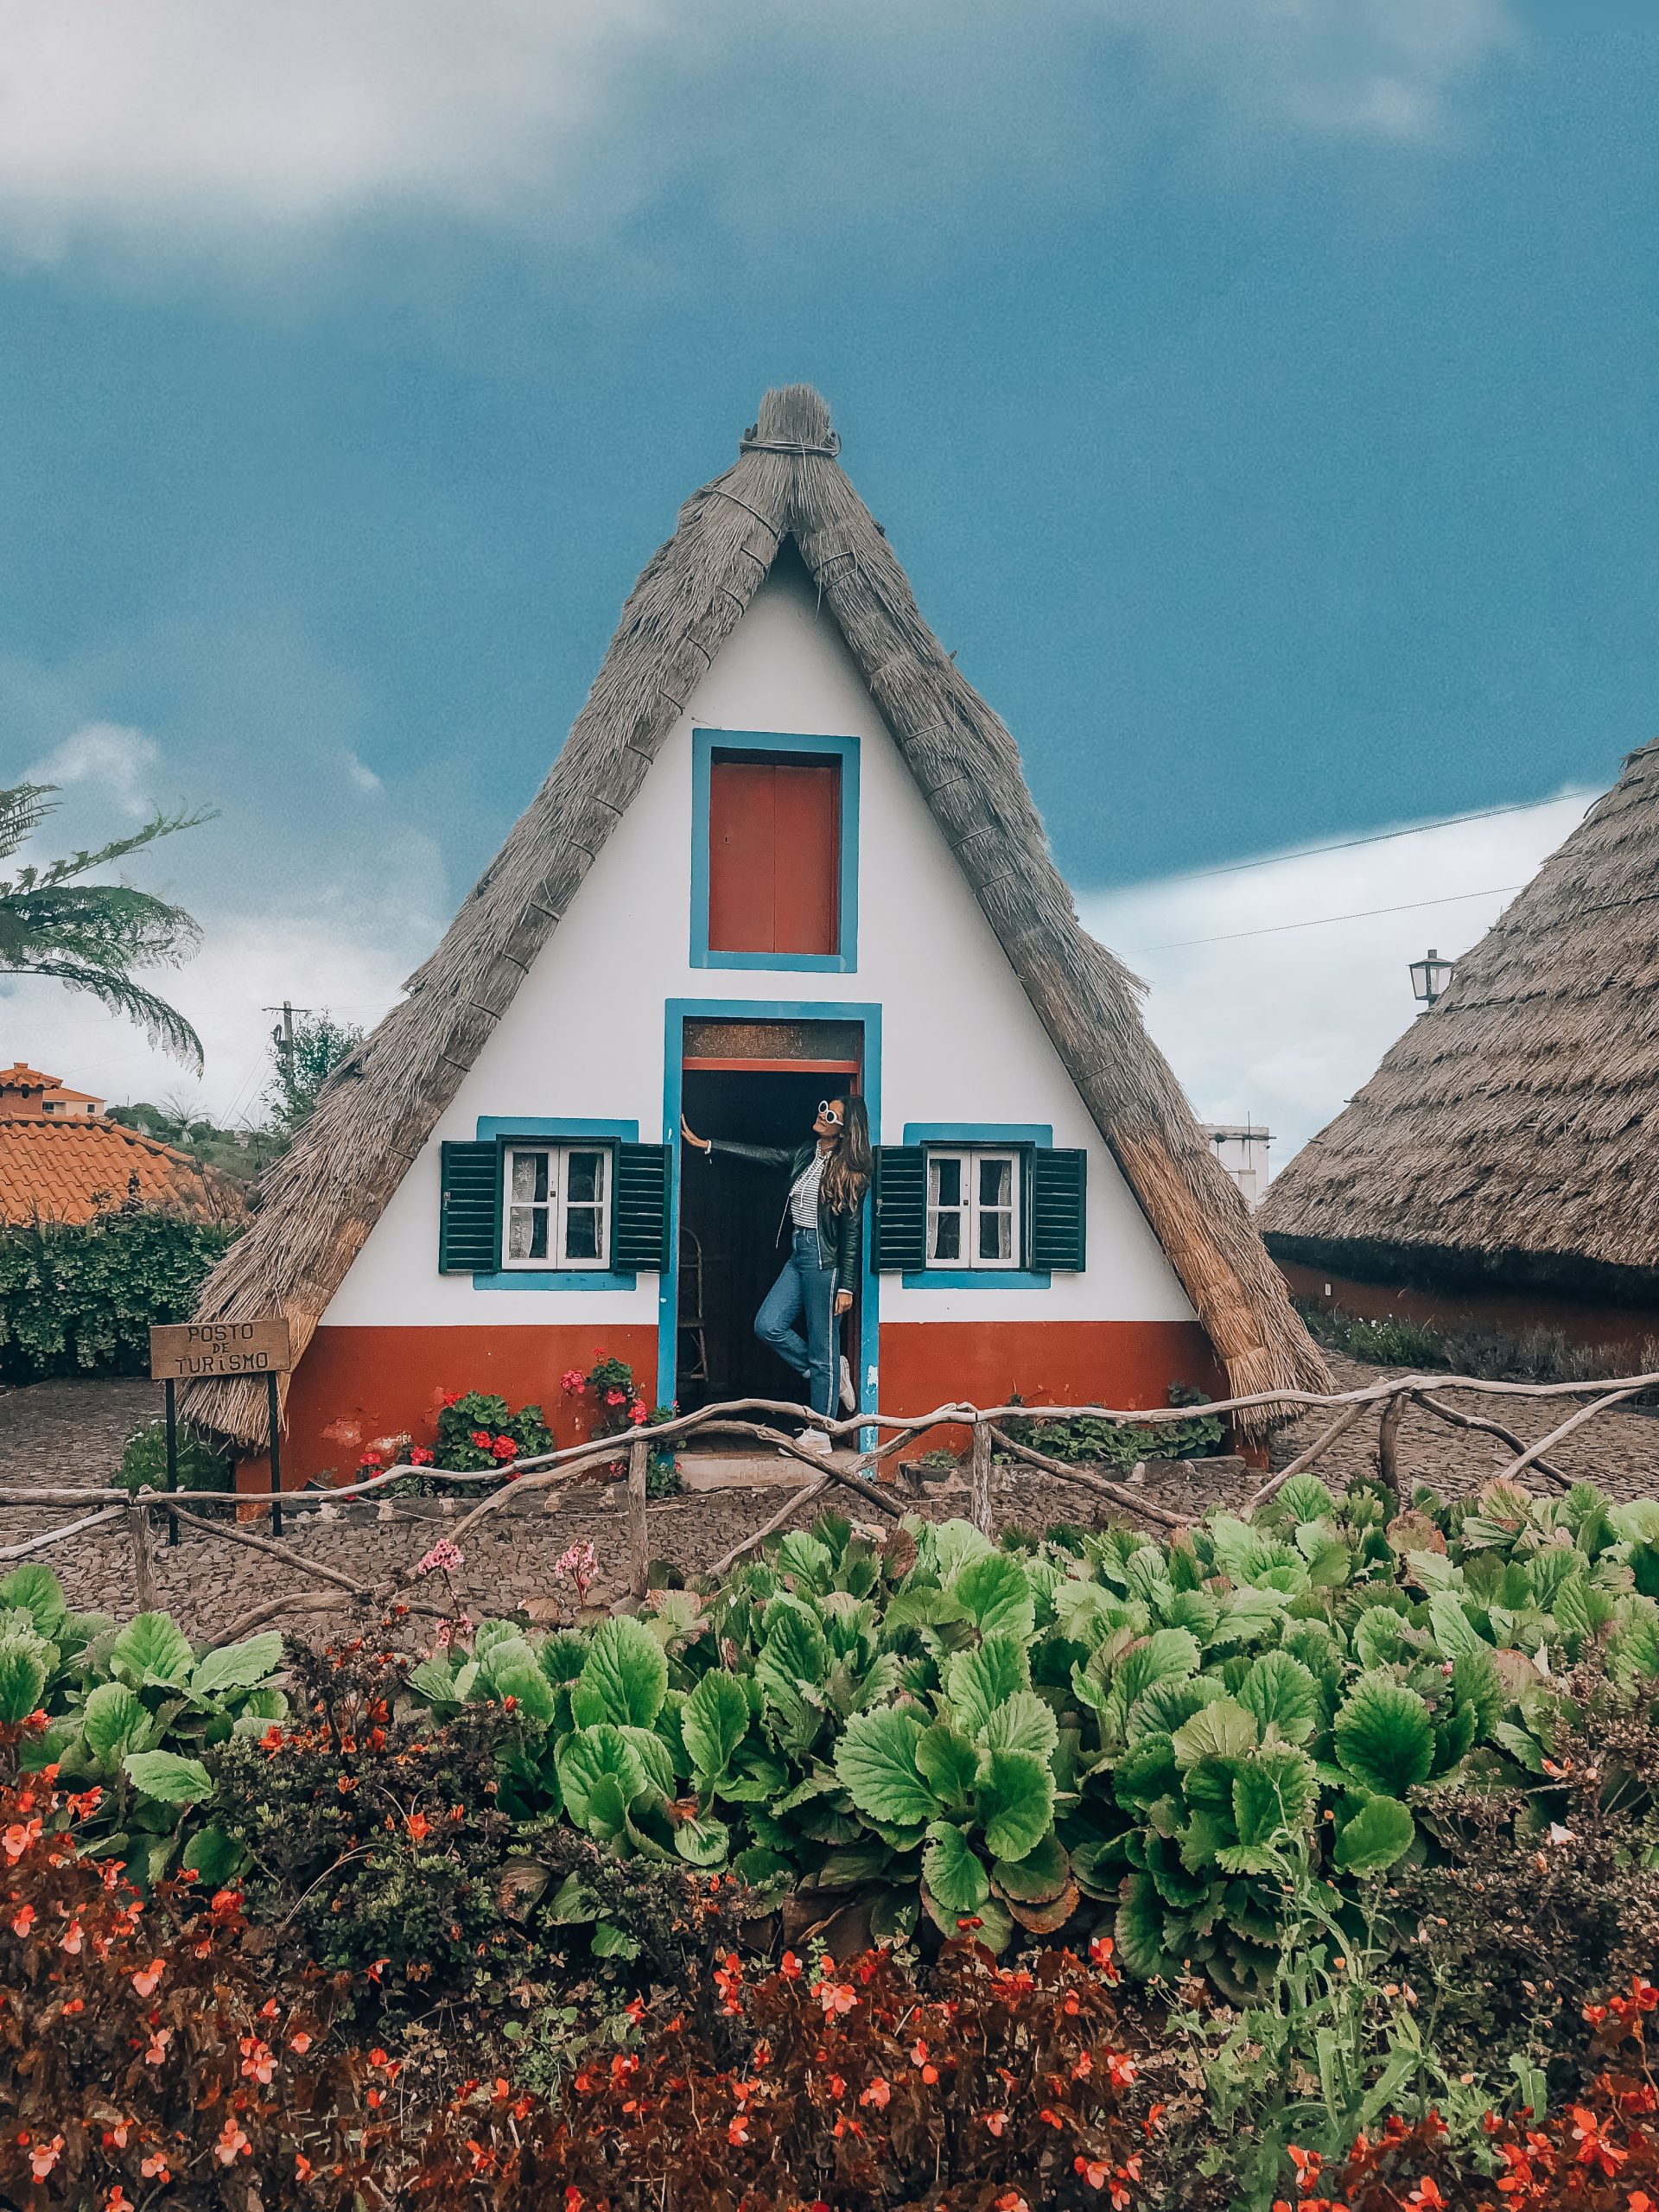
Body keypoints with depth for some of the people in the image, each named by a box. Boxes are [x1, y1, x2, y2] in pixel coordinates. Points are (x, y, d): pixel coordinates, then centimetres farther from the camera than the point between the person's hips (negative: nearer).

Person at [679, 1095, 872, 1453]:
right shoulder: (805, 1155, 9)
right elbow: (762, 1154, 14)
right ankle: (831, 1372, 18)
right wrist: (704, 1144, 12)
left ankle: (820, 1434, 8)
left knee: (821, 1349, -1)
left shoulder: (849, 1173, -11)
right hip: (798, 1255, 8)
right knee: (768, 1326, 1)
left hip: (824, 1260, -8)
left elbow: (852, 1233, -11)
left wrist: (846, 1286, -14)